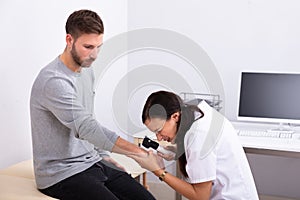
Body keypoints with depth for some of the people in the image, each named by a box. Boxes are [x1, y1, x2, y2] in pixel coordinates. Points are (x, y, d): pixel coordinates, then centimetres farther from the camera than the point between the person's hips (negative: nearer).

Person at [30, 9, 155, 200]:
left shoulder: (87, 71, 9)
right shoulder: (54, 81, -21)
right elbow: (86, 128, -30)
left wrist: (103, 155, 9)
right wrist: (139, 153, -33)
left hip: (92, 163, 8)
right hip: (62, 175, -7)